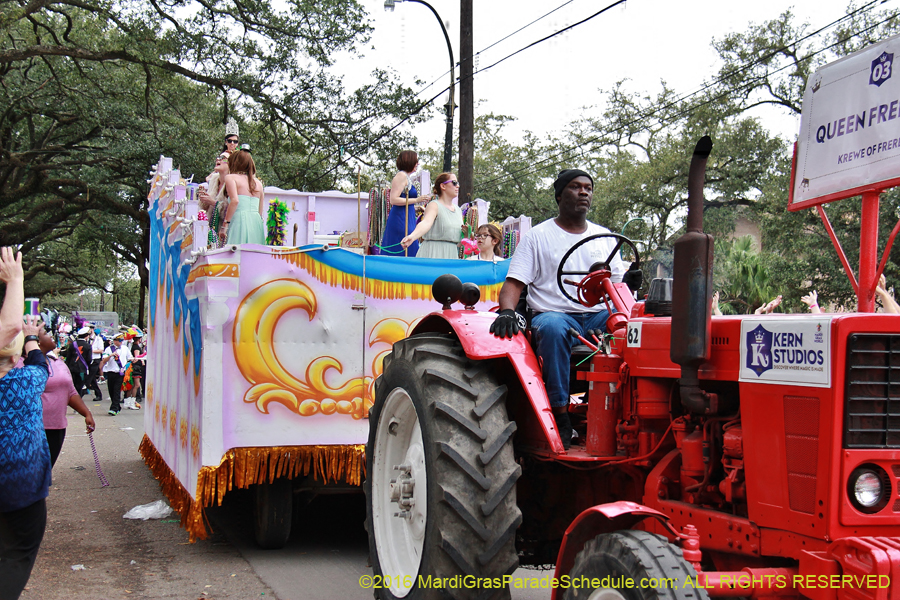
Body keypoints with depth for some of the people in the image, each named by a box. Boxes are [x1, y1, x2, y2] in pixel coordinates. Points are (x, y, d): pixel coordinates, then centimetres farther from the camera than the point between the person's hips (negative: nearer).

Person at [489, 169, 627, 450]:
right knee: (553, 328, -40)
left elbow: (619, 281, 17)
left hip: (598, 315, 3)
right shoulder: (538, 236, 8)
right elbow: (514, 282, -1)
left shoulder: (604, 236, 20)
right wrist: (507, 311, -21)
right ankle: (560, 413, -34)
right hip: (554, 313, -3)